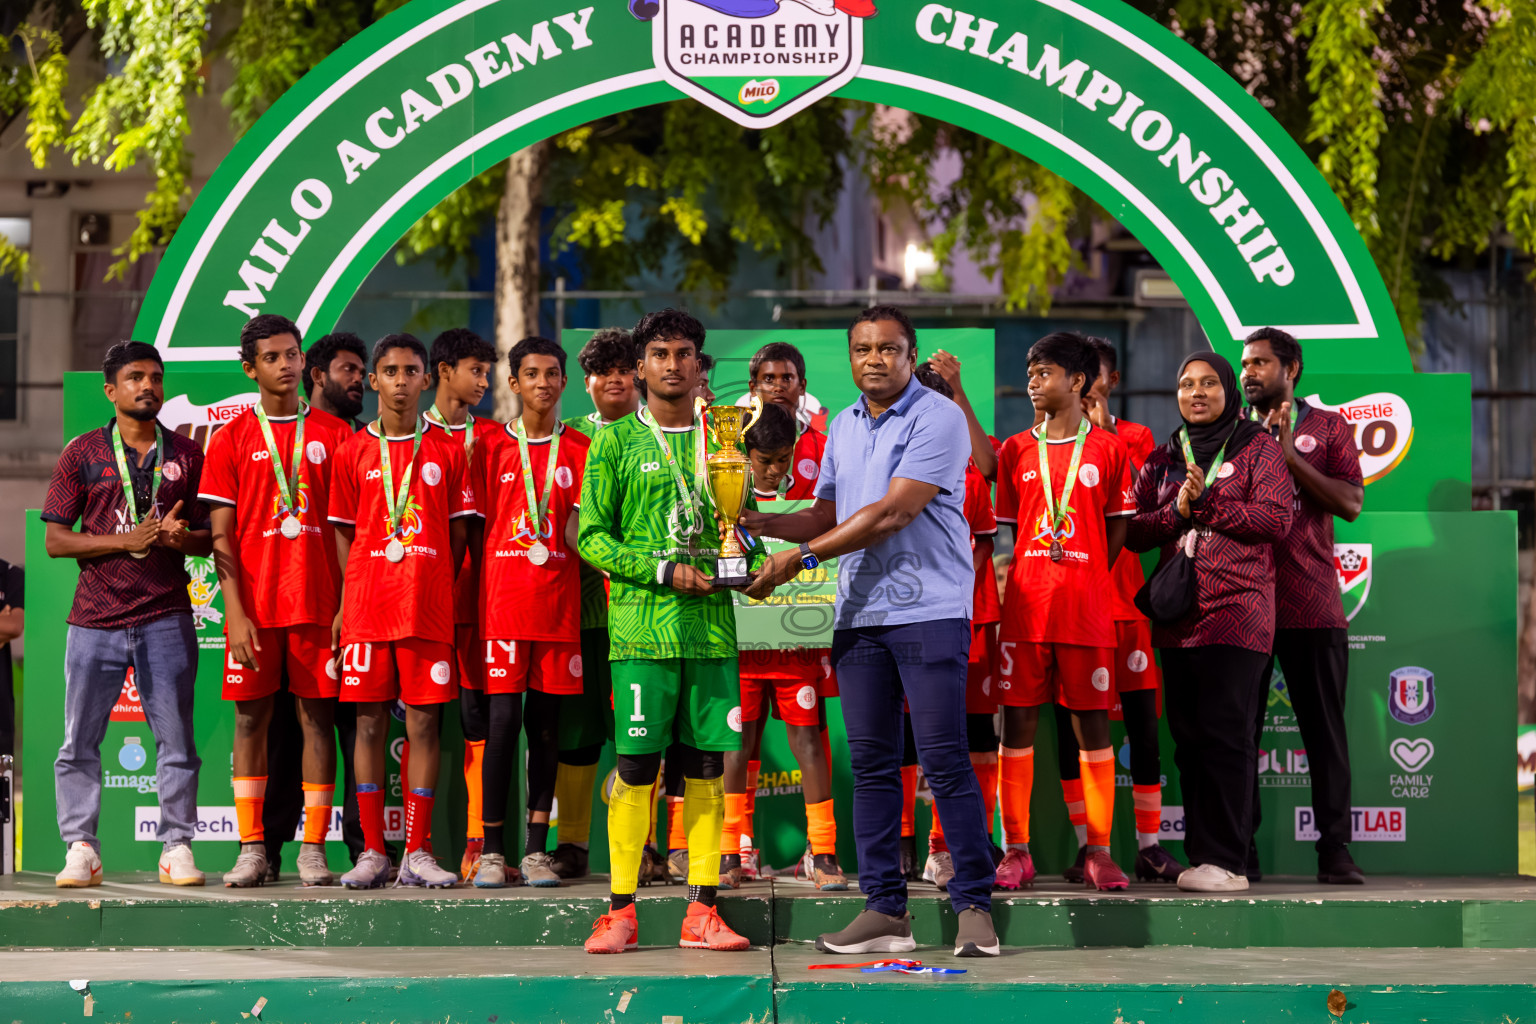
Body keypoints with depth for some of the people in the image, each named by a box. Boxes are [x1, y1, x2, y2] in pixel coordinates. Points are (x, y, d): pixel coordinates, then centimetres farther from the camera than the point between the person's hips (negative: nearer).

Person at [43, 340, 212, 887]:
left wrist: (182, 536, -10)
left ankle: (176, 847, 6)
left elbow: (213, 536, 14)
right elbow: (55, 539, 2)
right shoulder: (82, 453, 6)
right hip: (95, 618, -1)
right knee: (80, 742, 0)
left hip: (166, 619, 1)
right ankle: (80, 849, 7)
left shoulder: (187, 454, 11)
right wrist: (125, 541, -10)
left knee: (176, 740, -1)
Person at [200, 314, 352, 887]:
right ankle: (251, 850, 6)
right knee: (251, 717, 2)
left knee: (317, 714, 0)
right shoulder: (232, 440, 6)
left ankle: (313, 849, 3)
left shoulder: (333, 435, 7)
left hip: (319, 601, 0)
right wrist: (235, 612, -8)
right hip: (254, 606, 0)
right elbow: (222, 535, 2)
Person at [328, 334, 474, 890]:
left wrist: (435, 591, 1)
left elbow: (458, 535, 9)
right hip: (366, 609, 0)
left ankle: (417, 853, 4)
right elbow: (343, 534, 9)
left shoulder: (447, 451, 7)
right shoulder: (352, 452, 8)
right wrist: (347, 603, 0)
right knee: (370, 723, 1)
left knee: (424, 723, -1)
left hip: (429, 610, 0)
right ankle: (372, 853, 6)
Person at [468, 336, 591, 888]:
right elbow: (477, 529, 6)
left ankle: (536, 849, 8)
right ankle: (492, 849, -2)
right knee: (503, 718, -7)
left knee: (547, 721, 3)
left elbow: (578, 532, 7)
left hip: (559, 600, 1)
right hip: (503, 600, -1)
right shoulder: (492, 448, 7)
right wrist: (481, 597, 1)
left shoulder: (580, 451, 9)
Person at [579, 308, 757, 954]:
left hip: (712, 625, 3)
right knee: (637, 766, -5)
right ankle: (621, 910, 0)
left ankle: (701, 911, 6)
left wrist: (744, 560, -3)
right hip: (641, 627, -3)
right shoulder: (616, 441, 5)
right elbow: (591, 535, 1)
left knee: (706, 766, 3)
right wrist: (662, 571, -10)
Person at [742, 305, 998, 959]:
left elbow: (893, 513, -16)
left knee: (944, 759, -9)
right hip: (858, 612, 7)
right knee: (871, 763, 5)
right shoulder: (843, 427, 17)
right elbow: (828, 515, 24)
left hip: (928, 610, -7)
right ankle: (884, 910, 9)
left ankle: (973, 905, -4)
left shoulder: (938, 418, -8)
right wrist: (765, 524, 5)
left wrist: (803, 556, -14)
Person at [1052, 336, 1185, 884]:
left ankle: (1149, 844, 0)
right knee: (1068, 718, 0)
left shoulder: (1134, 437, 10)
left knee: (1141, 716, -4)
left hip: (1121, 593, -1)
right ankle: (1085, 844, 5)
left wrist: (1104, 433, -9)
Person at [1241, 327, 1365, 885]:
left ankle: (1334, 848, 1)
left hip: (1311, 604, -2)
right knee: (1239, 729, 2)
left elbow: (1351, 503, -4)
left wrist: (1290, 457, -12)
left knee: (1324, 728, -2)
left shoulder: (1327, 427, 8)